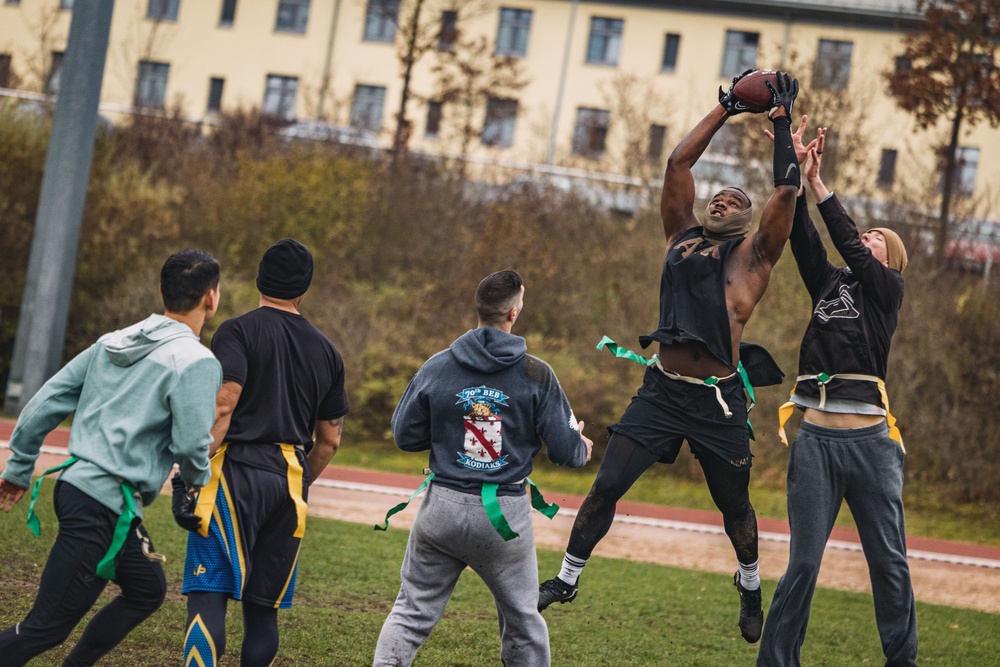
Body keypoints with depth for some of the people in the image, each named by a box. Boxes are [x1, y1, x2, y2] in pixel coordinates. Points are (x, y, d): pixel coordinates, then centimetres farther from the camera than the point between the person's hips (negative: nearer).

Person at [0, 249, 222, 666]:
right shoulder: (197, 362, -11)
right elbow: (191, 443, -19)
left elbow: (44, 404, 11)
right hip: (106, 502, -9)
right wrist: (199, 481, 4)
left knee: (147, 590, 23)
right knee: (46, 627, -5)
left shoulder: (112, 343, 11)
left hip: (75, 485, 9)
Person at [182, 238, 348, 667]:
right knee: (263, 607, 12)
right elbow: (330, 441, 17)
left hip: (236, 473, -5)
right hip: (288, 481, 5)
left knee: (209, 597, -10)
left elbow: (222, 407, -15)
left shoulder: (238, 332, -2)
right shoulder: (325, 351, 14)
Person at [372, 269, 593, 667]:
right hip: (506, 514, -1)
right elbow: (565, 449, -4)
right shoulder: (536, 374, -6)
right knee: (523, 622, 14)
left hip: (443, 509, 1)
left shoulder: (437, 367, -1)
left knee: (412, 612, 10)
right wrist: (582, 449, 19)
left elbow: (405, 437, 5)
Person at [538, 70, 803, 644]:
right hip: (662, 390, 3)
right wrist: (727, 109, 16)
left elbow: (787, 189, -6)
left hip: (718, 399, -3)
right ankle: (568, 579, 9)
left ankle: (751, 586, 36)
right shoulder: (684, 237, 13)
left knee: (734, 505, 11)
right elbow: (679, 163, 13)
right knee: (606, 485, -4)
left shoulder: (754, 253, 3)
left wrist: (783, 120, 2)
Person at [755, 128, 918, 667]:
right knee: (803, 562, 2)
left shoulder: (888, 288, 7)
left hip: (870, 440, -2)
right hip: (815, 438, 2)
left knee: (889, 562, 3)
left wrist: (817, 184, -4)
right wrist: (796, 176, -4)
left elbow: (848, 244, -5)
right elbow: (803, 236, 6)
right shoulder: (828, 283, 17)